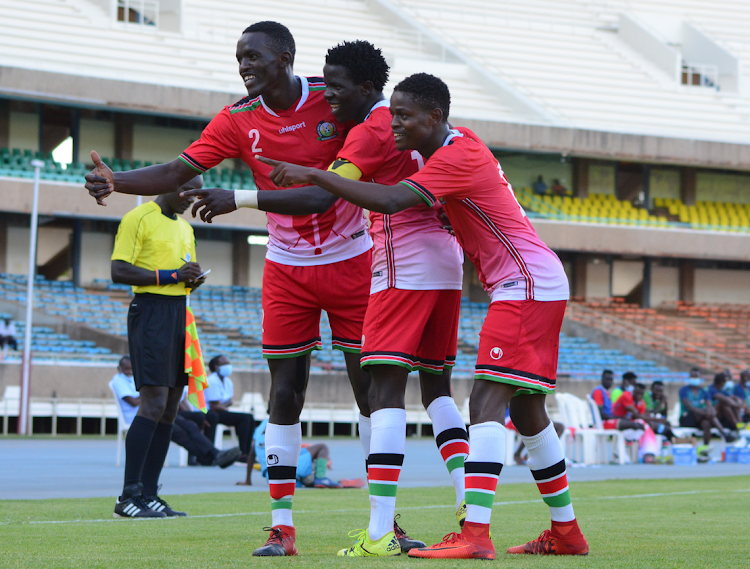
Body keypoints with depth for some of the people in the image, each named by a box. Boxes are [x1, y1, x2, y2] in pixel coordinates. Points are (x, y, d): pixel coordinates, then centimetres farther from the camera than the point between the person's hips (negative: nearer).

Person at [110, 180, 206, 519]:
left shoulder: (184, 227, 21)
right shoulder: (138, 219, -5)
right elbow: (119, 271, -12)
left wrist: (193, 280, 6)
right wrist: (171, 275, -17)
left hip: (180, 313, 9)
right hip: (151, 311, -8)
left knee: (170, 408, 4)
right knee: (154, 403, -16)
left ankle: (149, 495, 7)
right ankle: (129, 495, -13)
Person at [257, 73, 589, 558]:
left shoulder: (456, 158, -18)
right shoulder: (458, 140, 11)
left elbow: (389, 200, -31)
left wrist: (312, 174, -29)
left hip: (526, 284, -10)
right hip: (541, 285, 10)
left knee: (488, 400, -19)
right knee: (525, 409, 14)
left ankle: (475, 534, -29)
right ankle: (567, 533, 21)